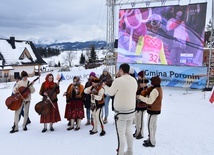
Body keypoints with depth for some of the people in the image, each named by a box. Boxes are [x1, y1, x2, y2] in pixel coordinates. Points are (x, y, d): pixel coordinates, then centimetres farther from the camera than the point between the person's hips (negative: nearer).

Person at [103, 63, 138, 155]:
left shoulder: (118, 81, -19)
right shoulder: (134, 80, 1)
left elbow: (111, 92, -4)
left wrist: (105, 86, 14)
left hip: (121, 112, -7)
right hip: (131, 110, 7)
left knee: (121, 134, 2)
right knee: (128, 131, 20)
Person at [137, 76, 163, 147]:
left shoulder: (155, 90, -24)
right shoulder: (159, 89, 8)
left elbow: (150, 101, -26)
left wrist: (140, 97, -21)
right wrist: (145, 96, 1)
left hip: (153, 110, -10)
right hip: (156, 109, 10)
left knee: (150, 125, -2)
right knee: (154, 124, 17)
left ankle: (152, 142, 5)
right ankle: (151, 139, 29)